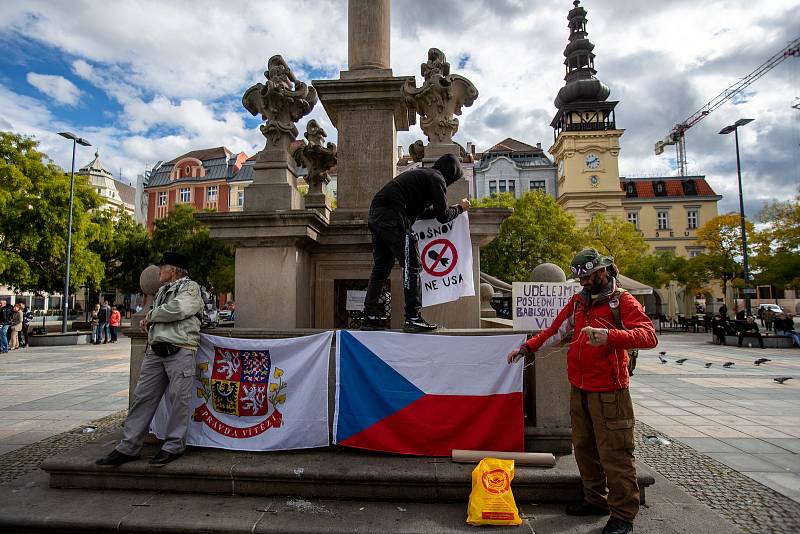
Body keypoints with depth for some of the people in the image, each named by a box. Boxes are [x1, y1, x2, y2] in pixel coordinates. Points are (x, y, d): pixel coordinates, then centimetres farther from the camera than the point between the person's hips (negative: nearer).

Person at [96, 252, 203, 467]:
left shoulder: (190, 287, -1)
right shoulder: (163, 290, 24)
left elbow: (176, 310, -17)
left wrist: (151, 316, -2)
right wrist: (147, 320, 11)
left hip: (179, 350, -8)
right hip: (155, 350, 8)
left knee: (179, 399, -4)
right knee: (142, 396, 6)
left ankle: (173, 447, 7)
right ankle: (128, 447, 13)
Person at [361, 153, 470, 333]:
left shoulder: (421, 173, 30)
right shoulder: (436, 178, 2)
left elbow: (418, 211, 31)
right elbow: (443, 216, 0)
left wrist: (441, 208, 33)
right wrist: (459, 208, 17)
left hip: (375, 212, 10)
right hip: (393, 216, -9)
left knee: (381, 266, 13)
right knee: (411, 266, -4)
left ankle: (370, 318, 13)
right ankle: (413, 318, -3)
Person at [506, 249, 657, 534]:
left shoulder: (622, 300, -7)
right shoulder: (578, 301, 13)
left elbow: (649, 335, -20)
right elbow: (555, 330, 18)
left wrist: (610, 336, -36)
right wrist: (526, 348, 12)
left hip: (608, 392, -6)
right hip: (579, 389, 7)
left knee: (615, 454, -1)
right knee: (584, 447, 14)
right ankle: (596, 500, 30)